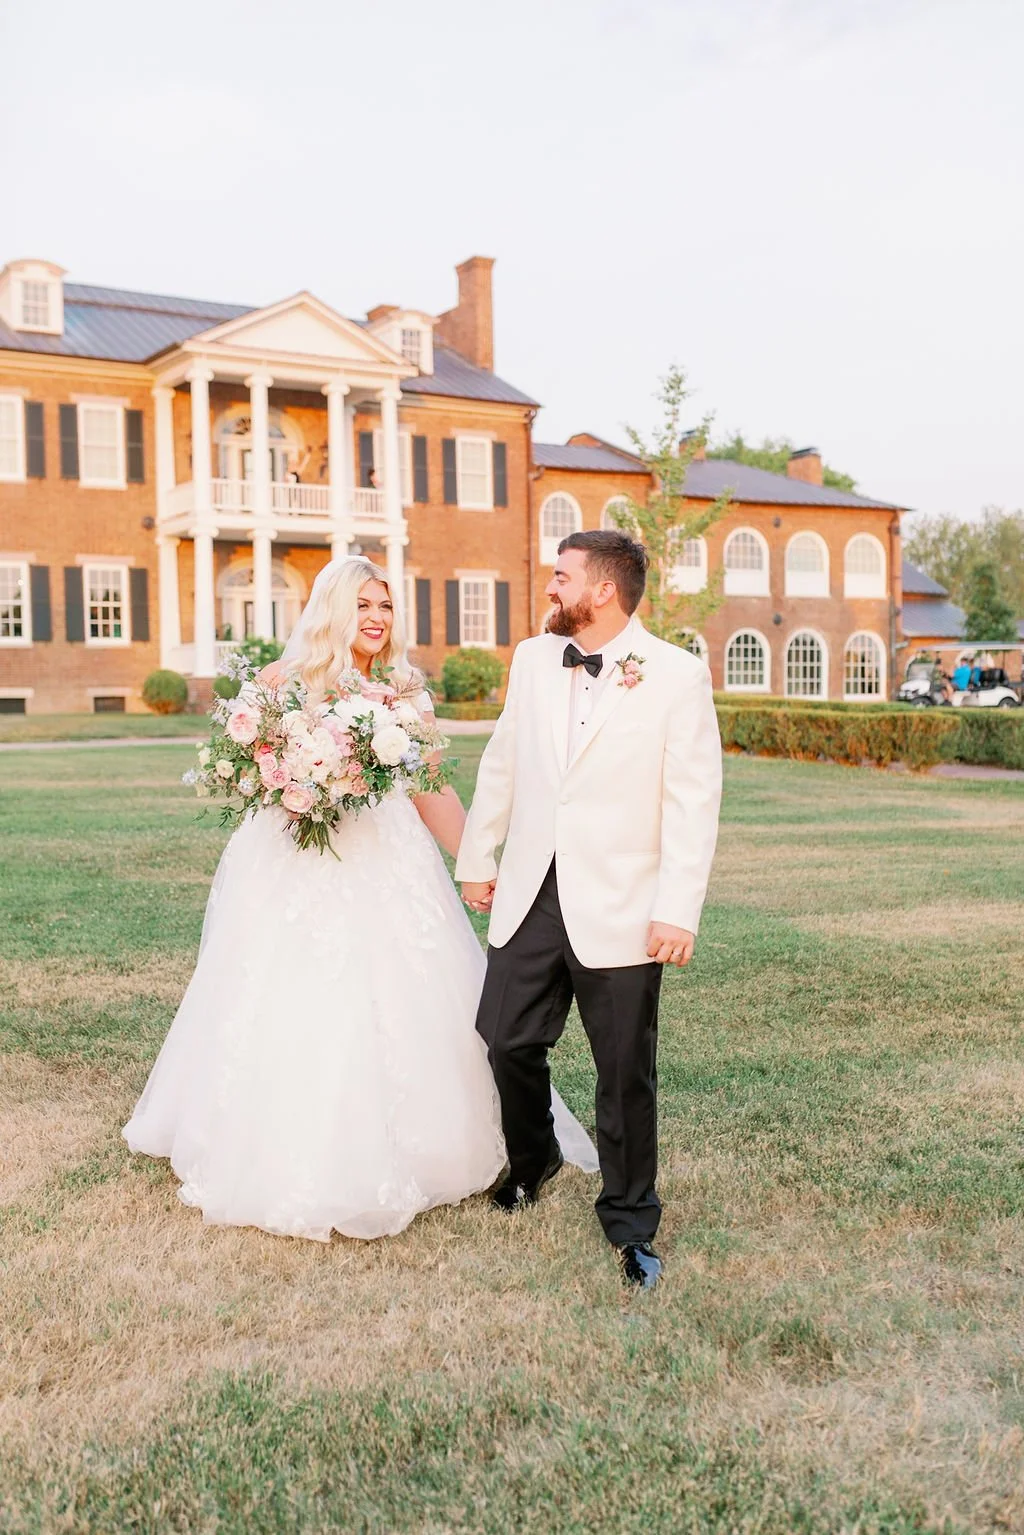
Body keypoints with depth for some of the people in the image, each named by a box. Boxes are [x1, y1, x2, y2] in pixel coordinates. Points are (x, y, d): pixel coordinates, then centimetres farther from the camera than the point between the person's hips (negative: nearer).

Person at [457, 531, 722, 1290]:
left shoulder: (678, 674, -7)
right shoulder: (532, 659, 7)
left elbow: (694, 800, -10)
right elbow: (501, 766, 16)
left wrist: (679, 909, -15)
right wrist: (476, 859, 18)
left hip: (618, 907, -4)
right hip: (530, 894, 4)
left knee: (626, 1074, 6)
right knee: (507, 1040, 10)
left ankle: (631, 1226, 26)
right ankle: (531, 1160, 41)